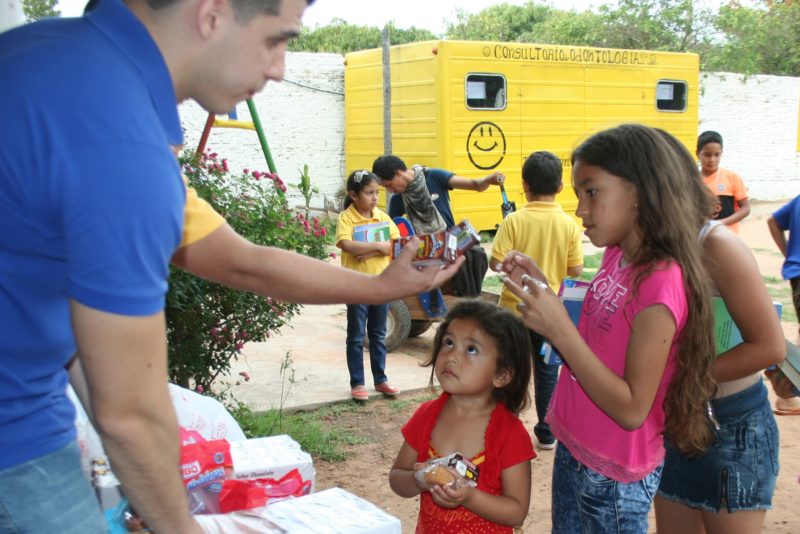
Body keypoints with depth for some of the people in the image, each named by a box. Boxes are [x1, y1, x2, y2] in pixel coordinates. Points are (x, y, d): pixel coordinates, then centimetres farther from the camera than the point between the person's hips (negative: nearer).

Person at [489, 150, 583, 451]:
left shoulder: (514, 221, -15)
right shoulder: (568, 225, -9)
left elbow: (496, 264, -17)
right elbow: (575, 272, -7)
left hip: (514, 308, -1)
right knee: (547, 372, 14)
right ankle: (546, 433, 22)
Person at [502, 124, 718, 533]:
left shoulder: (661, 281, -24)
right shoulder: (617, 256, 1)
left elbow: (632, 410, -25)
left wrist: (559, 328, -31)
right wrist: (541, 290, -4)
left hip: (613, 478, -7)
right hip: (574, 450, 8)